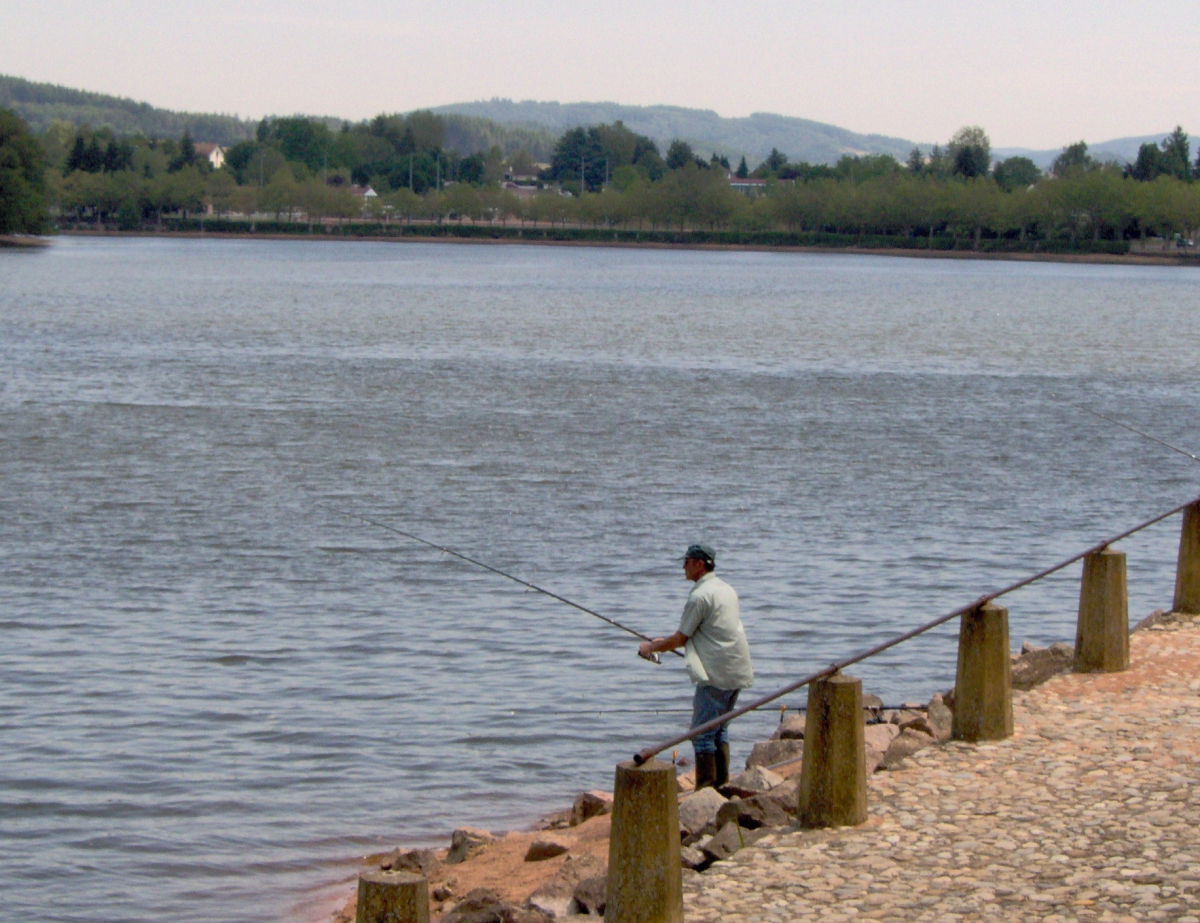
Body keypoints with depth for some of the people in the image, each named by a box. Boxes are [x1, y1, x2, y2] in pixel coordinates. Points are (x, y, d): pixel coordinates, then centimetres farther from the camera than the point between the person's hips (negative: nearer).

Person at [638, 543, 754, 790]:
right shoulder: (726, 589, 16)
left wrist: (651, 648, 9)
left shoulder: (700, 596, -13)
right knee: (720, 729, 16)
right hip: (738, 672, 9)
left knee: (702, 732, -4)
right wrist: (665, 642, 28)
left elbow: (681, 638, -8)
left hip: (715, 675, -9)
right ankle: (722, 784, 15)